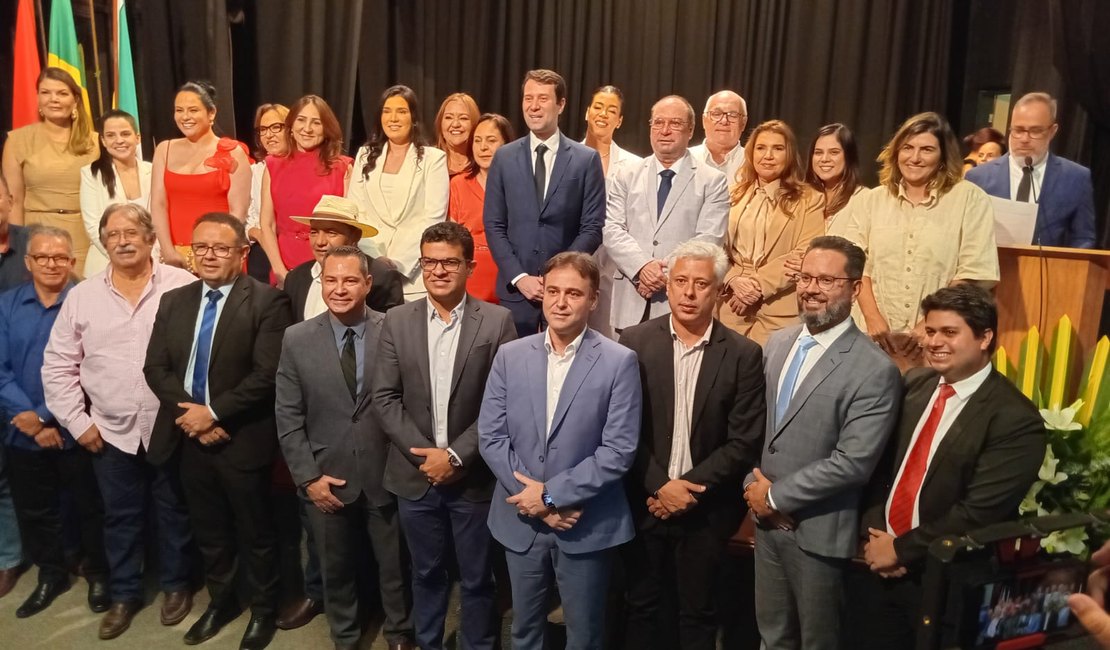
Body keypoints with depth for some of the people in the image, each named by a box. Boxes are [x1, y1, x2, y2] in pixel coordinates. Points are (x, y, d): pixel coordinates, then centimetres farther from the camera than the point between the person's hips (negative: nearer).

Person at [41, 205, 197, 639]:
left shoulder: (184, 287, -7)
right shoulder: (81, 296, 3)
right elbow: (58, 365, 6)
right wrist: (77, 421, 1)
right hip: (111, 431, 2)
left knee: (174, 512, 12)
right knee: (120, 517, 15)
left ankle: (176, 585, 32)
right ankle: (124, 594, 33)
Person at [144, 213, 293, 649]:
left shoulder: (266, 301, -12)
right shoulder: (174, 301, 7)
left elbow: (267, 374, -19)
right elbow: (156, 367, 4)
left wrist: (213, 412, -17)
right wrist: (189, 413, -10)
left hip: (242, 439, -5)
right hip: (188, 436, 5)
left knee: (254, 532, 11)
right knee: (207, 529, 20)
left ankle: (263, 609, 32)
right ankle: (220, 601, 41)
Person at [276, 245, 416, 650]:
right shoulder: (297, 339, -4)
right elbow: (288, 417, -2)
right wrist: (308, 477, -6)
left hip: (385, 475, -1)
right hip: (327, 478, 1)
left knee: (394, 566, 16)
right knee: (335, 568, 19)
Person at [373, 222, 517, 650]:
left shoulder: (497, 321, -7)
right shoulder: (397, 321, 1)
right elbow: (385, 398, -1)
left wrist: (456, 456, -15)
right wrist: (424, 453, -10)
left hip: (474, 477, -2)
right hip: (415, 474, 3)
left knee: (477, 579, 12)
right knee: (426, 573, 19)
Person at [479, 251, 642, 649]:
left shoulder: (619, 362, -10)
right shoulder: (510, 356, 0)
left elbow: (619, 450, -14)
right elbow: (490, 436, -2)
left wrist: (553, 494, -16)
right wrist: (532, 497, -12)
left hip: (587, 526, -3)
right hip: (520, 521, 3)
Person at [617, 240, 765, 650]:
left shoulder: (744, 354, -7)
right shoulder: (635, 341, -6)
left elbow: (744, 441, -8)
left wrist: (690, 487, -13)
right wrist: (660, 486, -14)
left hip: (706, 510, 0)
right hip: (644, 503, 1)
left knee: (697, 613, 16)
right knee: (641, 605, 18)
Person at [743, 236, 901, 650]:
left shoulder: (875, 371, -19)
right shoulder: (776, 343, 3)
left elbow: (853, 463, -23)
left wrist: (775, 496, -16)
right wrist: (753, 484, -7)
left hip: (817, 531, -5)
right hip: (767, 521, 6)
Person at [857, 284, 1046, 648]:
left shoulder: (1015, 419, -18)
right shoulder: (913, 384, 1)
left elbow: (979, 513, -21)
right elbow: (879, 464, 3)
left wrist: (901, 549, -14)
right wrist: (874, 534, -9)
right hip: (884, 566, 5)